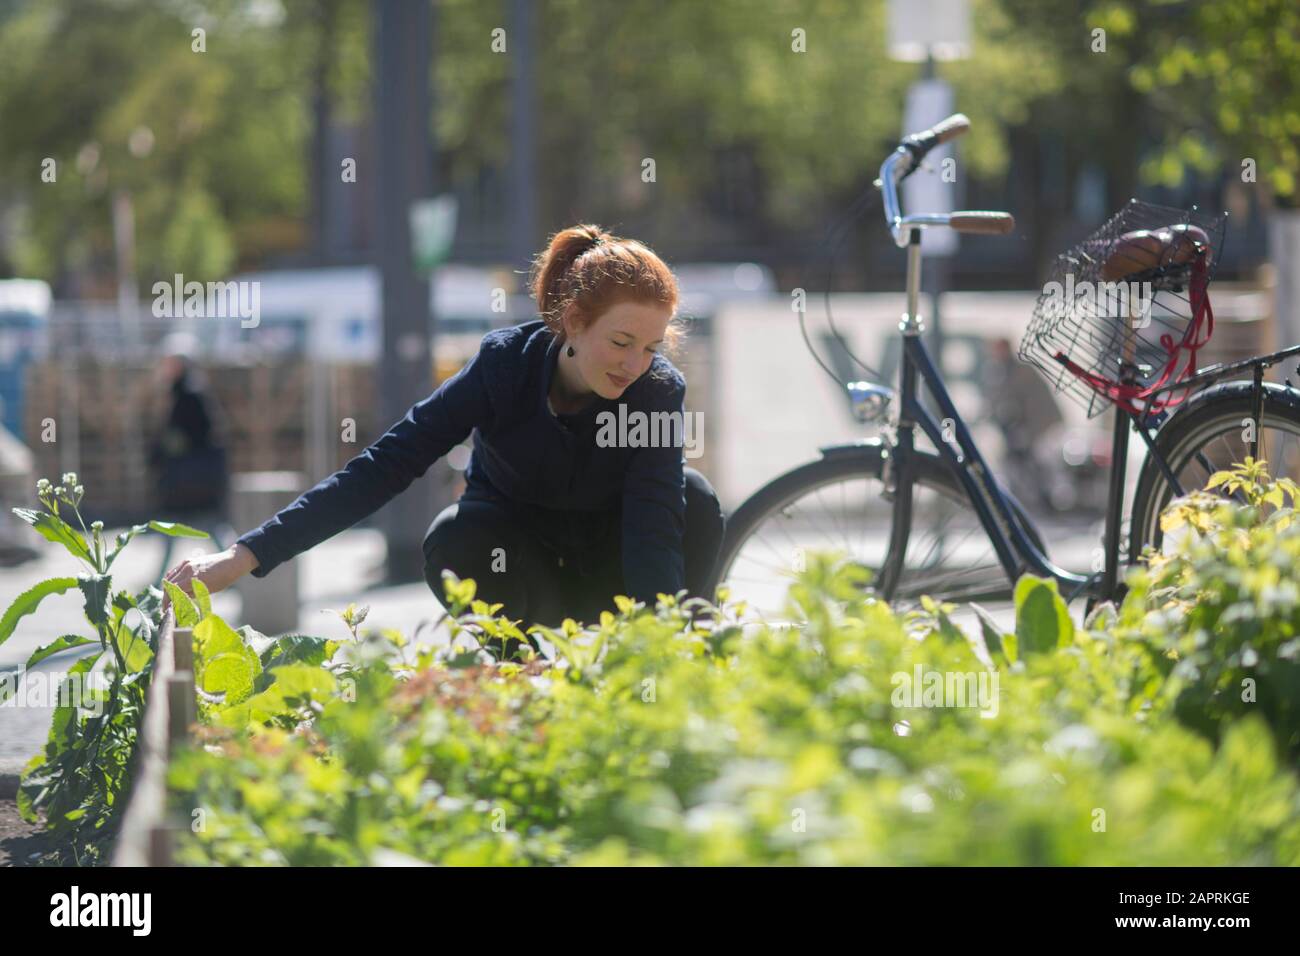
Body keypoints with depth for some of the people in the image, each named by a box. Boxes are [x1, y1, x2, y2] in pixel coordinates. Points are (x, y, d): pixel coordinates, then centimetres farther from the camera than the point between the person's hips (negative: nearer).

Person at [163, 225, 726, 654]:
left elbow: (653, 527, -35)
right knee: (453, 543, -35)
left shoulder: (659, 391, -24)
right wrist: (245, 557, -36)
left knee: (693, 496, -29)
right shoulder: (508, 362, -25)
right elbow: (386, 464, -29)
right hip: (520, 561, 0)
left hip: (610, 568, 1)